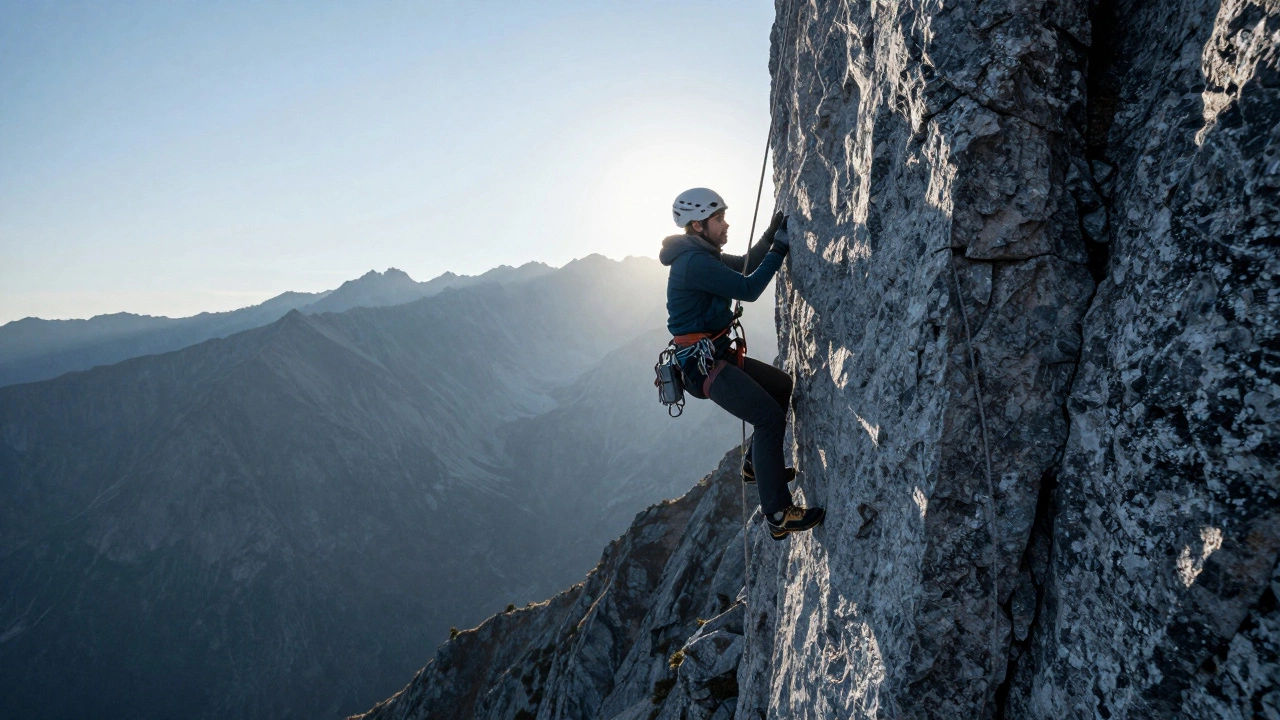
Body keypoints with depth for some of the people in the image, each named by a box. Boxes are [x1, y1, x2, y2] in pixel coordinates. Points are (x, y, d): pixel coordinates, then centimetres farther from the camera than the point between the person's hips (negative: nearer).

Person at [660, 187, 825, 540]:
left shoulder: (703, 255, 13)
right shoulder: (694, 263, -19)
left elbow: (746, 265, 24)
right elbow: (748, 289, -21)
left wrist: (770, 236, 9)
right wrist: (780, 248, -13)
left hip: (718, 355, 11)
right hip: (702, 364, -11)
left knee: (784, 386, 20)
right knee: (770, 418, -18)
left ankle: (756, 465, 29)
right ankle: (777, 514, -13)